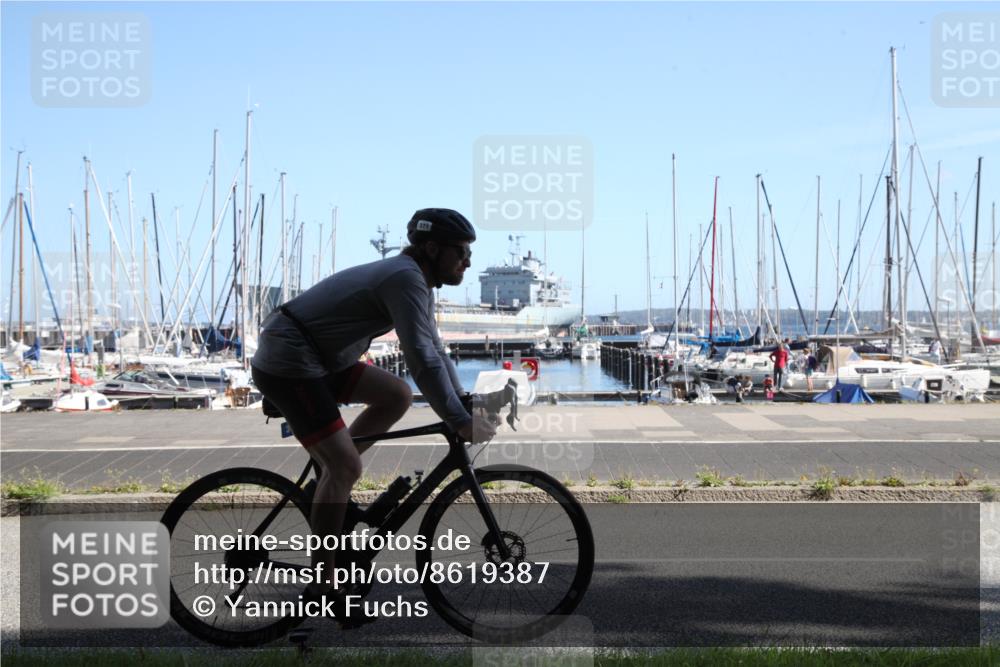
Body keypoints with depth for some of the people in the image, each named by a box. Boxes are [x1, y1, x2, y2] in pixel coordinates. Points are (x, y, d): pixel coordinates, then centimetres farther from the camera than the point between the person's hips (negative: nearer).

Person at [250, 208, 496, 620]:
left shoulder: (417, 283, 12)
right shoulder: (406, 279, -20)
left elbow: (433, 352, 19)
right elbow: (422, 359, -27)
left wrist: (465, 405, 13)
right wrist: (460, 422, -26)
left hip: (320, 359, 10)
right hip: (288, 362, -10)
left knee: (397, 395, 6)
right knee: (346, 465, -13)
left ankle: (327, 478, 13)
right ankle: (322, 585, -4)